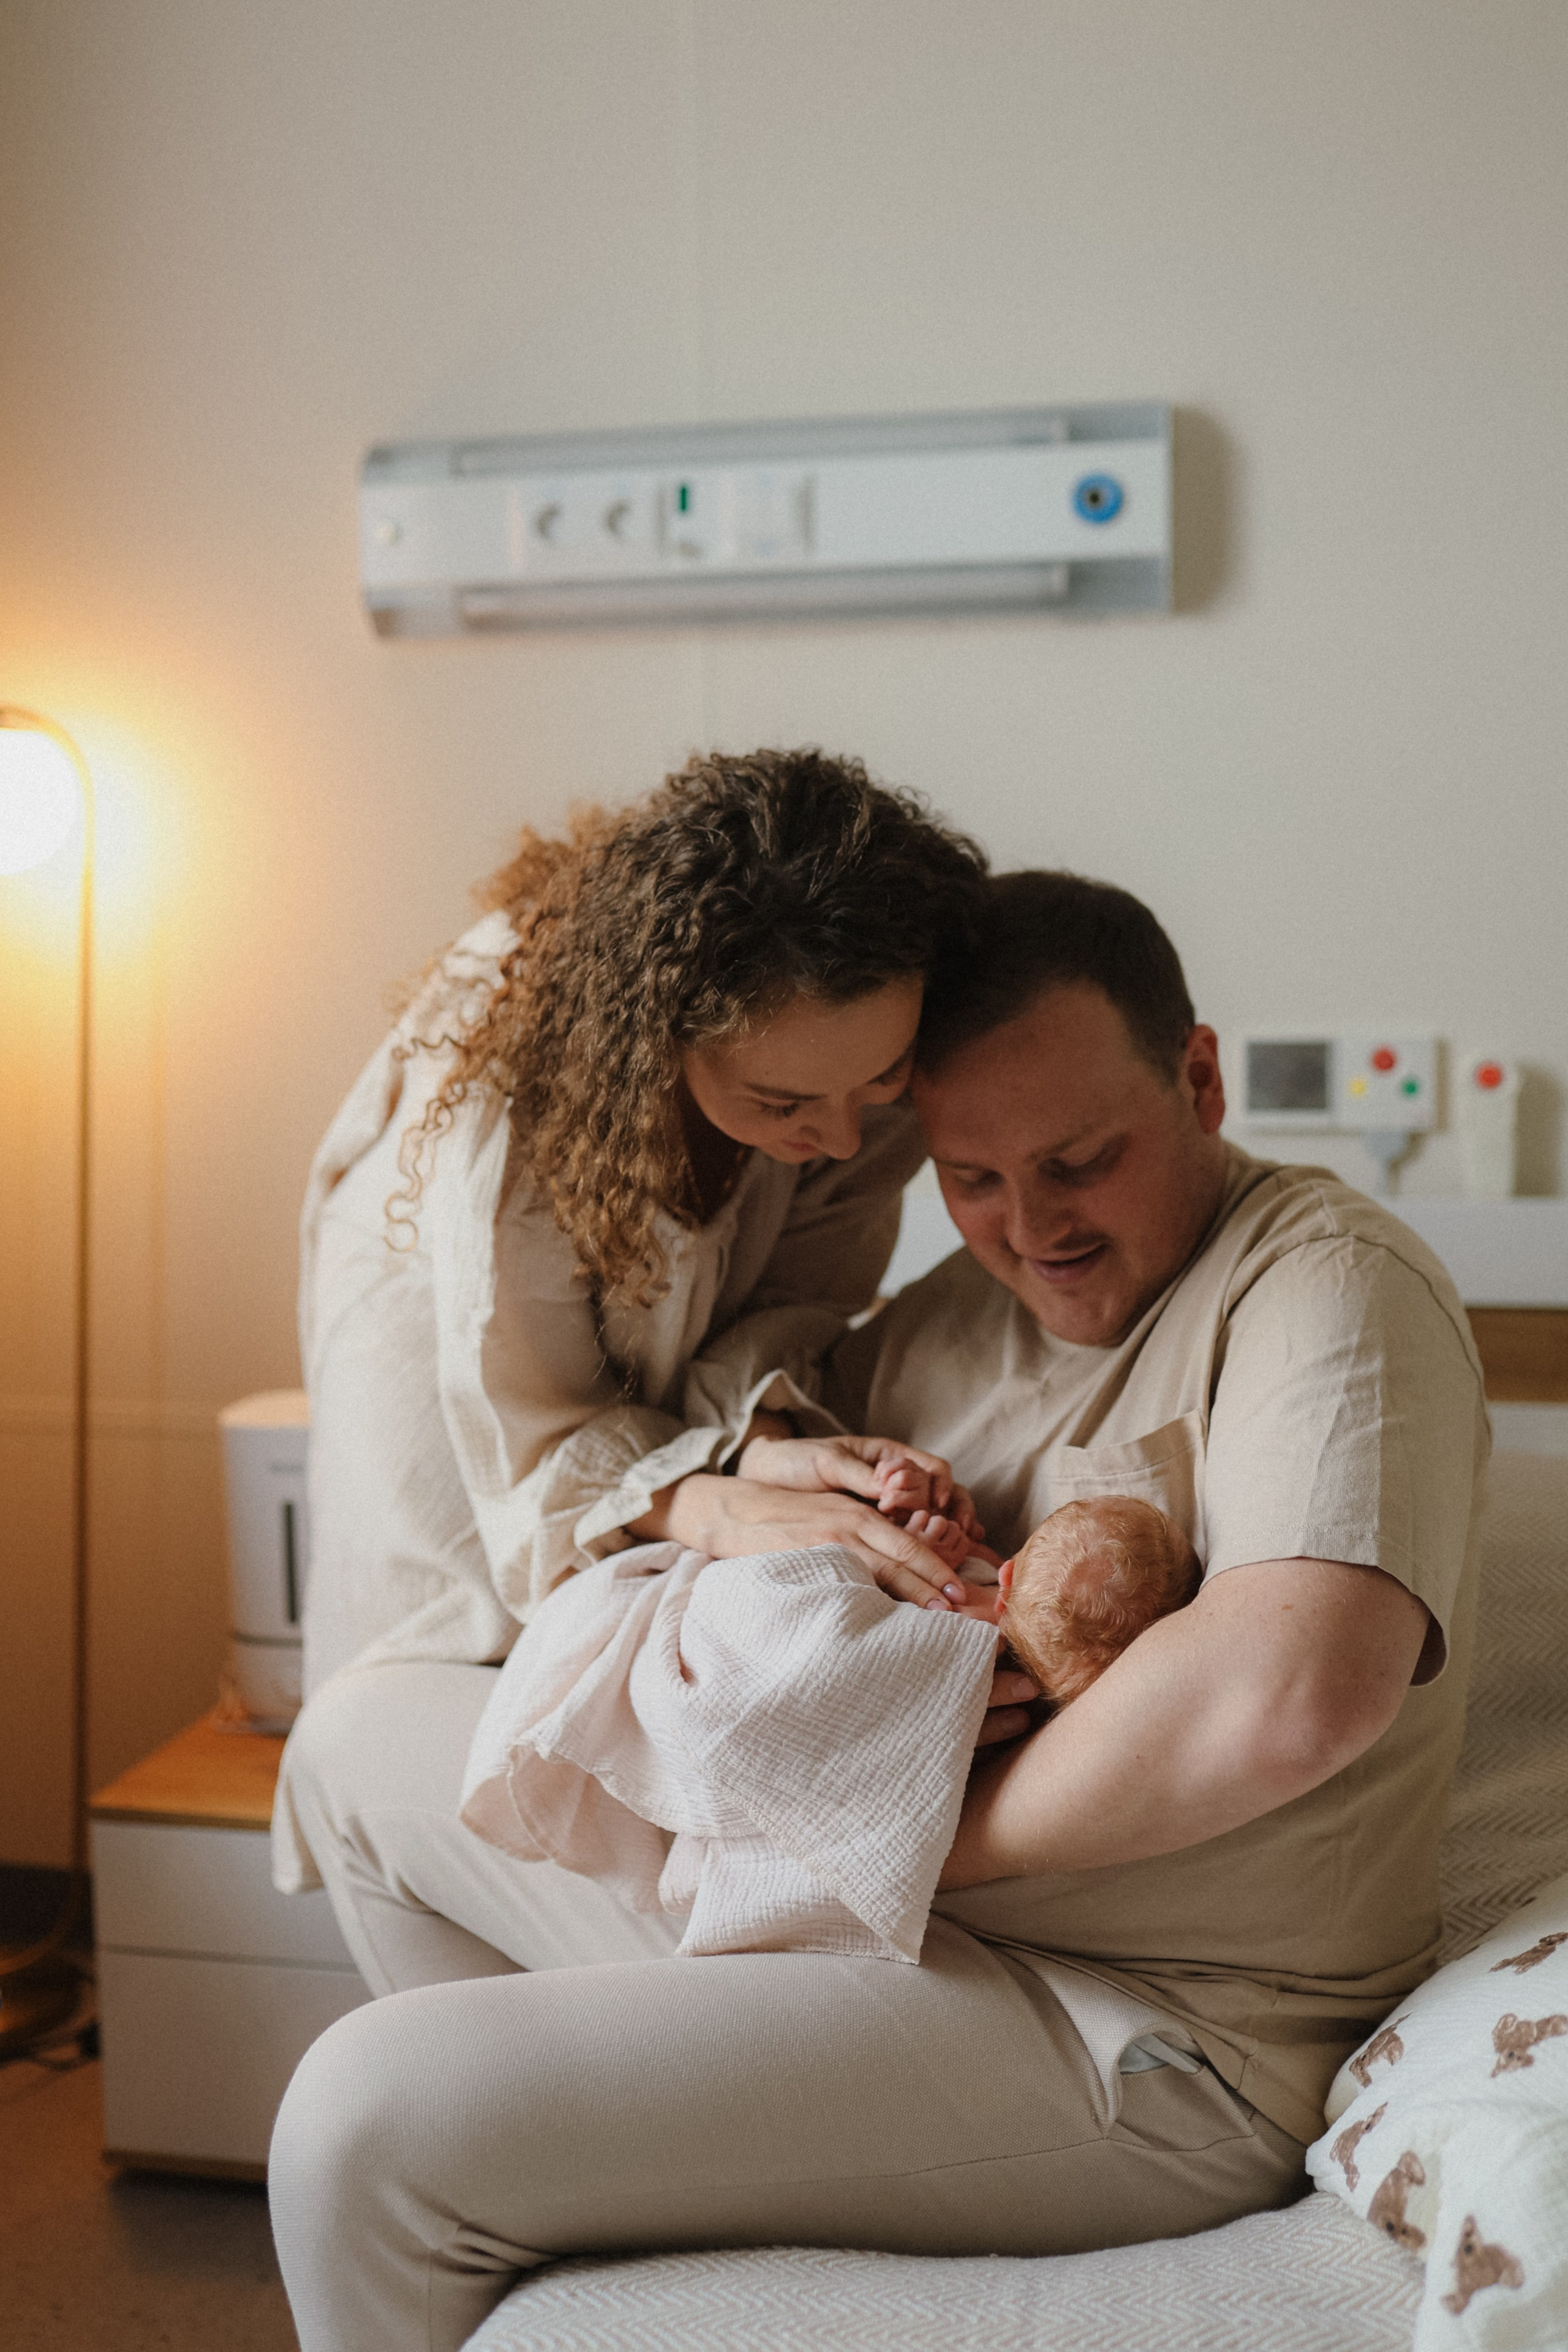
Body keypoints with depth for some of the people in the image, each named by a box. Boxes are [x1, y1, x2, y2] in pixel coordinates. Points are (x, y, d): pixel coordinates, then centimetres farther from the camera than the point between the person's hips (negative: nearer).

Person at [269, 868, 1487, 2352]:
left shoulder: (1328, 1283, -15)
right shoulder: (956, 1310, 11)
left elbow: (1294, 1691, -33)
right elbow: (654, 1489, 15)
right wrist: (735, 1497, -10)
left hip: (1136, 2039, -9)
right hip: (847, 1885, 9)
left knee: (369, 2120, -18)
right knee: (371, 1738, 15)